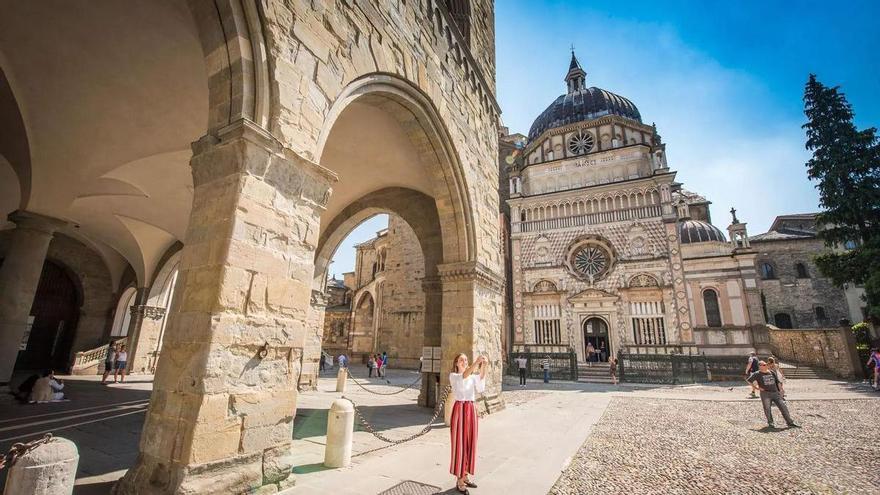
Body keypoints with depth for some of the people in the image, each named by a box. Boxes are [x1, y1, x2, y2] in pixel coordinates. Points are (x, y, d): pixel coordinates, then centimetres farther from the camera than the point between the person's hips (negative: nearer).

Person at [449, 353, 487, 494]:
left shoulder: (473, 376, 10)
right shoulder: (453, 376, -4)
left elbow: (480, 389, -10)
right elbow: (463, 377, -27)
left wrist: (483, 369, -21)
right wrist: (476, 362, -37)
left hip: (471, 410, 5)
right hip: (459, 410, -5)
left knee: (469, 444, 13)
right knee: (459, 444, 1)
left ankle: (464, 476, 28)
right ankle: (459, 481, 12)